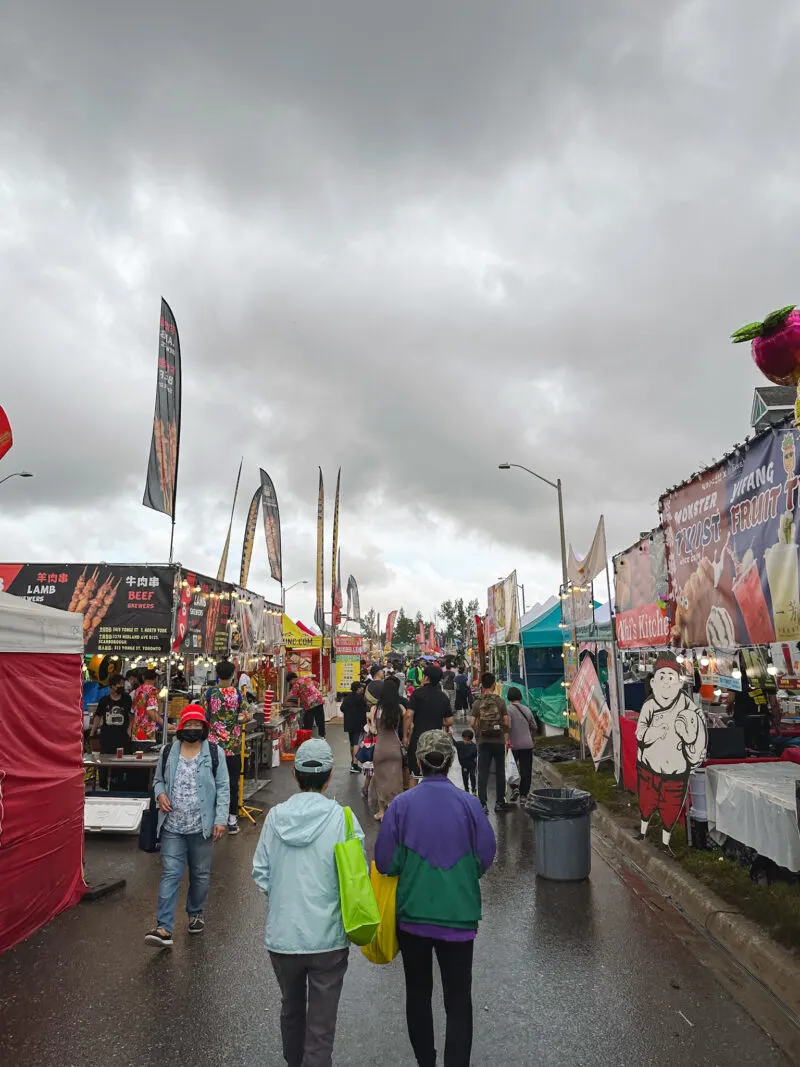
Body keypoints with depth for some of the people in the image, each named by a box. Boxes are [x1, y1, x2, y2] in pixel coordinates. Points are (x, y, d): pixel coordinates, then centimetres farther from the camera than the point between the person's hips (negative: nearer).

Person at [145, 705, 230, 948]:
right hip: (172, 827, 1)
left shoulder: (213, 753, -6)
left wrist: (220, 819, -11)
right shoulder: (168, 752, 1)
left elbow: (223, 787, -5)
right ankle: (164, 928, 1)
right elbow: (158, 780, 14)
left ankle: (195, 913, 36)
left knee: (201, 874, 14)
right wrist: (160, 794, -9)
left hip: (201, 827, -1)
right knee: (170, 874, -3)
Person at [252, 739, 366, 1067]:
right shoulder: (342, 818, -15)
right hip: (328, 937, -3)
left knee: (291, 1009, 27)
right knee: (321, 1026, 10)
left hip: (282, 934, 4)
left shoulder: (275, 816, -7)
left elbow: (260, 873, -1)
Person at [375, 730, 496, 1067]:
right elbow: (486, 856, -5)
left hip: (412, 914, 1)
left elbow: (385, 862, -10)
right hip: (458, 915, -1)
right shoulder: (469, 804, -14)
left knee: (418, 993, 21)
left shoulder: (402, 805, -14)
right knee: (458, 1000, 13)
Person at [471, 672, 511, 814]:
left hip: (483, 742, 0)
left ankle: (482, 804, 1)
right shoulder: (500, 701, -6)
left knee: (483, 773, 4)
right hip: (498, 741, 0)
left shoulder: (477, 703, -4)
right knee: (500, 772, 13)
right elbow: (506, 722, -8)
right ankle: (499, 802, 20)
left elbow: (472, 724, -8)